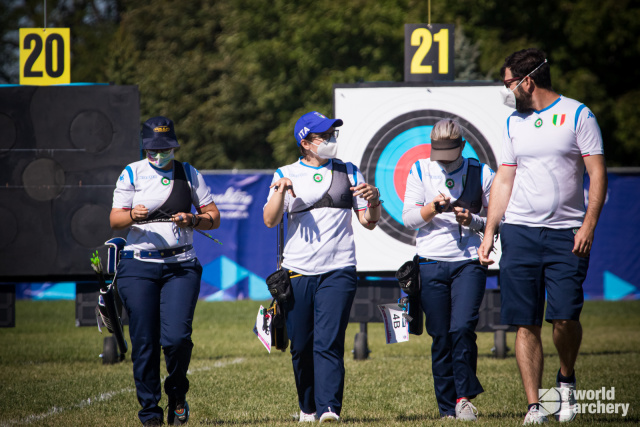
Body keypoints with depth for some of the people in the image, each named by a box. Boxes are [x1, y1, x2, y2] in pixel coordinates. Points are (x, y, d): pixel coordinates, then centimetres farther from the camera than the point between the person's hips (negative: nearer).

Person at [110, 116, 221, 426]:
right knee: (144, 342, -4)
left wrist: (193, 220, -9)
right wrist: (133, 216, -20)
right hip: (139, 265, 0)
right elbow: (114, 219, 2)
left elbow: (214, 217, 12)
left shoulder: (189, 174, 12)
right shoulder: (132, 174, 7)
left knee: (176, 337, -14)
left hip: (180, 266, 0)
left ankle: (177, 393, 12)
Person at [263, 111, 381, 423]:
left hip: (338, 271, -1)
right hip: (297, 272, 1)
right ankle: (308, 407, 20)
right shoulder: (286, 175, 9)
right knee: (302, 347, 4)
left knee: (329, 342, -13)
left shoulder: (348, 173, 12)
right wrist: (281, 191, -18)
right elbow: (270, 221, -2)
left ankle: (329, 408, -19)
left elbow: (368, 222, 12)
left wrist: (373, 201, -9)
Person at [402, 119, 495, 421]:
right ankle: (448, 407, 8)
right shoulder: (419, 172, 7)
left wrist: (473, 220, -12)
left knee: (462, 328, -17)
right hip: (432, 264, 1)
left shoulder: (481, 174, 4)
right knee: (440, 337, 1)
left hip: (469, 263, -1)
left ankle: (464, 397, -4)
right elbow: (408, 218, 3)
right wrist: (432, 209, -15)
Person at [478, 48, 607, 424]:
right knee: (527, 323, -2)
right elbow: (504, 181, 15)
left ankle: (567, 379, 15)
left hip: (566, 234, -4)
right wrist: (489, 232, 7)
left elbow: (598, 172, -4)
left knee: (565, 316, -13)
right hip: (520, 231, 4)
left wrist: (589, 225, -14)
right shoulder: (514, 124, 13)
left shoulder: (577, 115, -1)